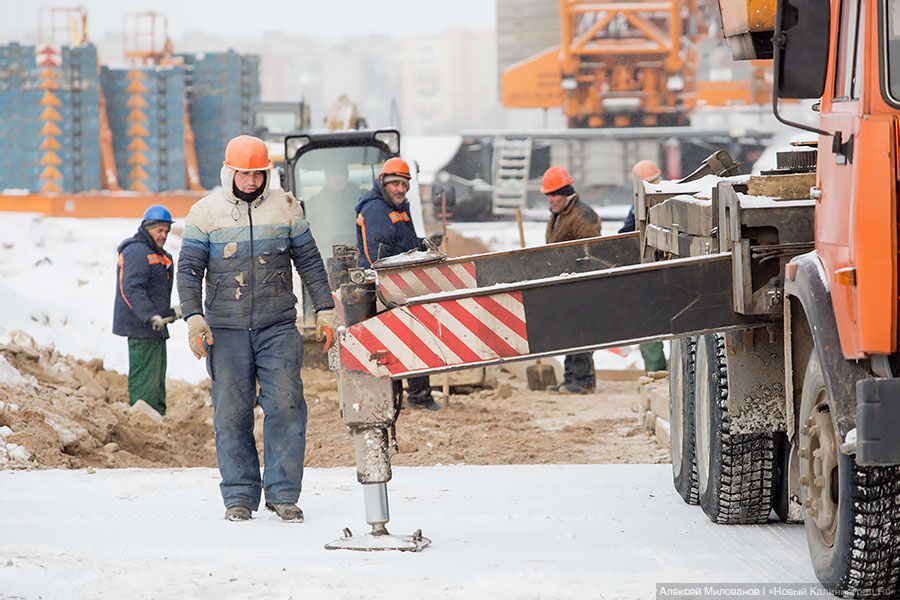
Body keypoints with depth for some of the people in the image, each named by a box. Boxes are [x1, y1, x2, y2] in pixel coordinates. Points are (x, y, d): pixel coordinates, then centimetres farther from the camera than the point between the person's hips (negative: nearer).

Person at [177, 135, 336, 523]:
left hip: (278, 328, 0)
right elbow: (189, 269, 2)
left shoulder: (285, 208, 6)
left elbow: (309, 261, 12)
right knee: (232, 413, 0)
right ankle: (239, 496, 9)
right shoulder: (206, 212, 2)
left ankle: (283, 494, -2)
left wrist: (324, 308, 8)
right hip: (226, 330, 0)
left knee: (285, 406, -8)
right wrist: (193, 316, -9)